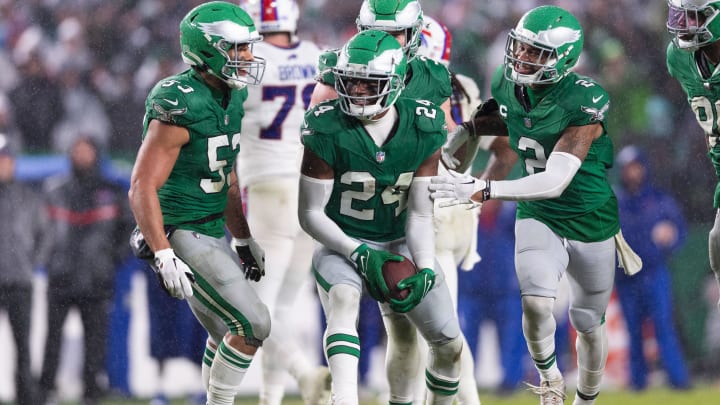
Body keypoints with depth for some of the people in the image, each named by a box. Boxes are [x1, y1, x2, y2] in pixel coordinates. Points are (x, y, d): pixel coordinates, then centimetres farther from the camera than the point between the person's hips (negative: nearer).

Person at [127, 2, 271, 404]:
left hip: (212, 232, 9)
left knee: (229, 336, 16)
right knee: (253, 324, -12)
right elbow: (143, 187, -23)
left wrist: (244, 240, 20)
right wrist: (164, 257, -28)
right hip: (182, 236, -9)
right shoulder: (181, 107, -22)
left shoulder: (230, 99, 7)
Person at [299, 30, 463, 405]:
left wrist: (425, 269, -25)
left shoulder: (422, 130, -12)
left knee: (449, 345, 6)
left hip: (400, 243, 4)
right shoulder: (328, 130, -20)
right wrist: (361, 255, -26)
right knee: (344, 297, -38)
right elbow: (310, 213, -15)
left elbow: (420, 213, -9)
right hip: (343, 242, -4)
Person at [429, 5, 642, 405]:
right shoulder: (506, 84, -9)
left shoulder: (583, 102, -28)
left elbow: (555, 181, -36)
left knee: (588, 325, 13)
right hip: (537, 218, 3)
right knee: (536, 301, -23)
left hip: (589, 223, -3)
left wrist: (483, 190, -44)